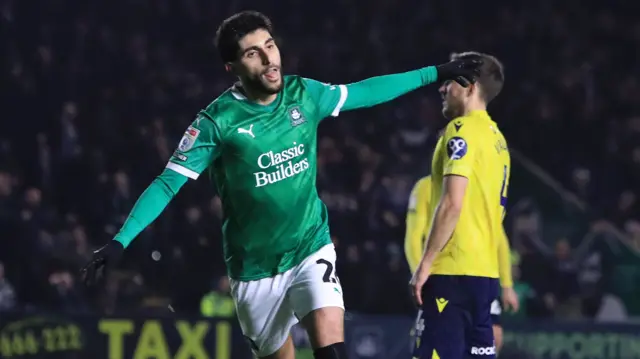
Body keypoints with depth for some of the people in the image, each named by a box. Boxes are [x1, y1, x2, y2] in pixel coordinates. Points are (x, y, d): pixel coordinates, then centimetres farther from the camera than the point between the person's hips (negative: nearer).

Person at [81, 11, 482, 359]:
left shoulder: (304, 95, -5)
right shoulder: (218, 121, -16)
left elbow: (365, 92, 12)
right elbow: (168, 184, -15)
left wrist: (437, 73, 16)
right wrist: (120, 242, -25)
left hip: (311, 249, 1)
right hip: (255, 270, -1)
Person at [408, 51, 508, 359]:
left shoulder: (463, 130, -9)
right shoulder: (496, 137, 17)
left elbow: (452, 204, -18)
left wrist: (425, 264, -14)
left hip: (454, 270, -9)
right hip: (485, 272, 9)